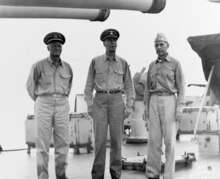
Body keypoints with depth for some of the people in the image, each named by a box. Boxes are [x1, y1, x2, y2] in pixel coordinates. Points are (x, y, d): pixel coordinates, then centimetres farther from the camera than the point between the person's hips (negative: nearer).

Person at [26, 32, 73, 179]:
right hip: (43, 106, -3)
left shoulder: (67, 68, 7)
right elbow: (31, 86, 10)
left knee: (63, 142, 2)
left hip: (62, 107, 3)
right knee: (43, 143, -4)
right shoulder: (38, 66, -3)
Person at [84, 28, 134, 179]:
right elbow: (89, 85, 6)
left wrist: (129, 106, 1)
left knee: (116, 138, 0)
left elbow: (129, 86, 9)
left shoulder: (123, 63, 7)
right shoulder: (95, 62, 4)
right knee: (100, 138, -5)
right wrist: (89, 105, -1)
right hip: (100, 100, -1)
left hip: (117, 100, 1)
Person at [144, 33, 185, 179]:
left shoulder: (176, 63, 0)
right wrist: (146, 107, 7)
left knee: (169, 140, -6)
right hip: (154, 103, 4)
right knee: (154, 139, 0)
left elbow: (181, 87, -4)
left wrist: (179, 108, -13)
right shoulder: (152, 65, 15)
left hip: (169, 102, -4)